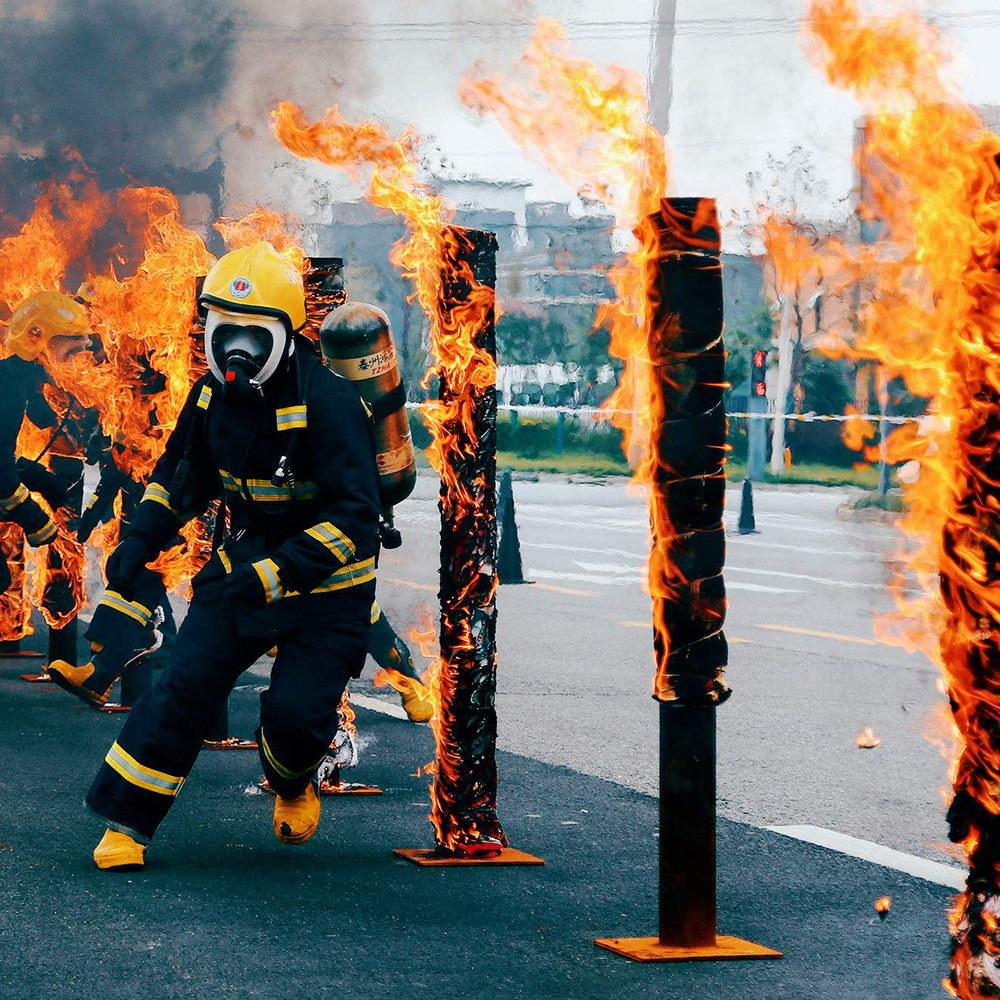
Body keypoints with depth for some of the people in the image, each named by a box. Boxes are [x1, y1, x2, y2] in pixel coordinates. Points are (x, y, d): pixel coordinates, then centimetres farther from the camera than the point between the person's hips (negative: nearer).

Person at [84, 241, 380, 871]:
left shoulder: (328, 403, -24)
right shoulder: (213, 396, -2)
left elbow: (354, 516, -28)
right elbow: (180, 476, 16)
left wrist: (276, 575, -36)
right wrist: (141, 540, 1)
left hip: (325, 588, -5)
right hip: (241, 569, 5)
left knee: (295, 713, -10)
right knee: (187, 687, -7)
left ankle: (293, 784, 27)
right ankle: (126, 824, 2)